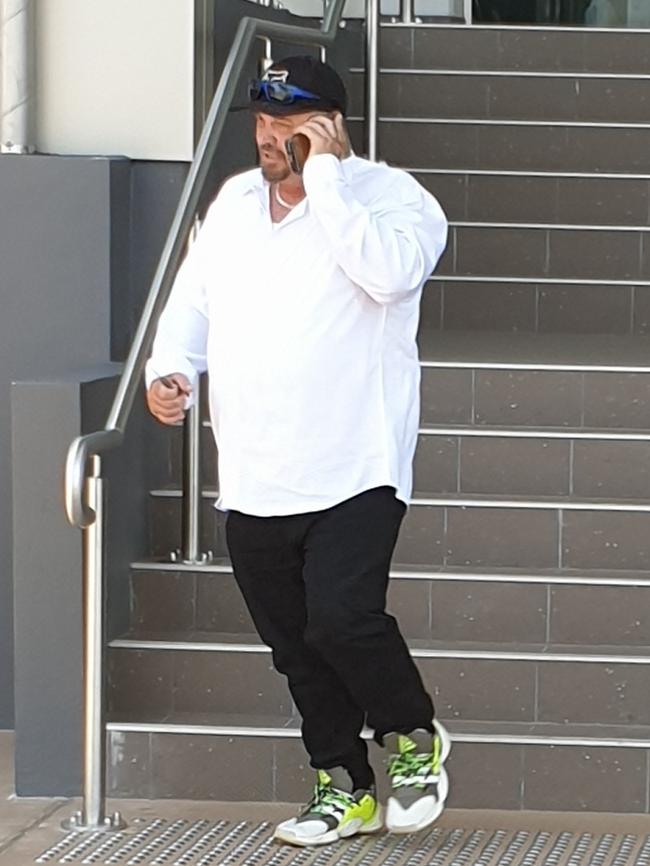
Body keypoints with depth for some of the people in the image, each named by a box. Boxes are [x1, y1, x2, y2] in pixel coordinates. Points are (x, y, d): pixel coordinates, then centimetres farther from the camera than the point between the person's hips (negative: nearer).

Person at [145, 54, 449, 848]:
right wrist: (169, 369, 2)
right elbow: (191, 297, 20)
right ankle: (344, 789, 25)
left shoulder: (389, 196, -5)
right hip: (253, 483, 6)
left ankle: (413, 736, 9)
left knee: (341, 618, -18)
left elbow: (387, 270, -26)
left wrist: (324, 174, -22)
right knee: (295, 647, 11)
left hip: (354, 474, -6)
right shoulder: (234, 202, 13)